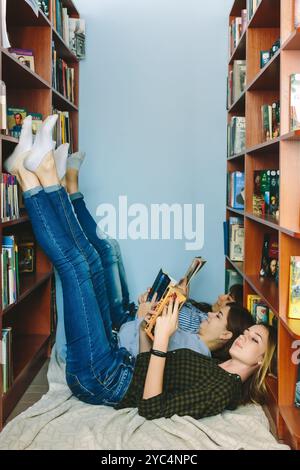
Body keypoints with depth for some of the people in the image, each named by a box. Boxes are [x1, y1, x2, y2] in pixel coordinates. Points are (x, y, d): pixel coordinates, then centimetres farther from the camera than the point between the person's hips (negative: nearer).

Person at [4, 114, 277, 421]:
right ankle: (44, 173, 0)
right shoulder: (212, 367, 15)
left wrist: (162, 338, -25)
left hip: (97, 380, -8)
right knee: (87, 259, 11)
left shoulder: (223, 390, -13)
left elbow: (151, 408, -24)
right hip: (116, 365, 8)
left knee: (74, 262, -14)